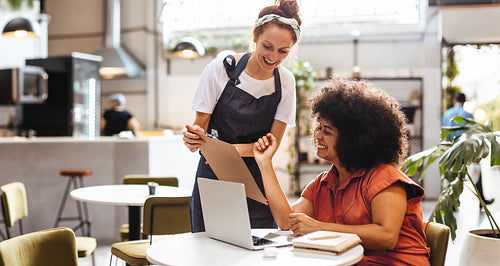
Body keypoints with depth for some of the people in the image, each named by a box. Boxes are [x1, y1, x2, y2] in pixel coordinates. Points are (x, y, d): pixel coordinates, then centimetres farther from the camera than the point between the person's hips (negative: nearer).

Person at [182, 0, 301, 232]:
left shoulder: (285, 81, 0)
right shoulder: (220, 69, -9)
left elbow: (272, 143, -3)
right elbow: (200, 124, -5)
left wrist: (234, 149, -21)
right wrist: (195, 136, -29)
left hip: (256, 181, 2)